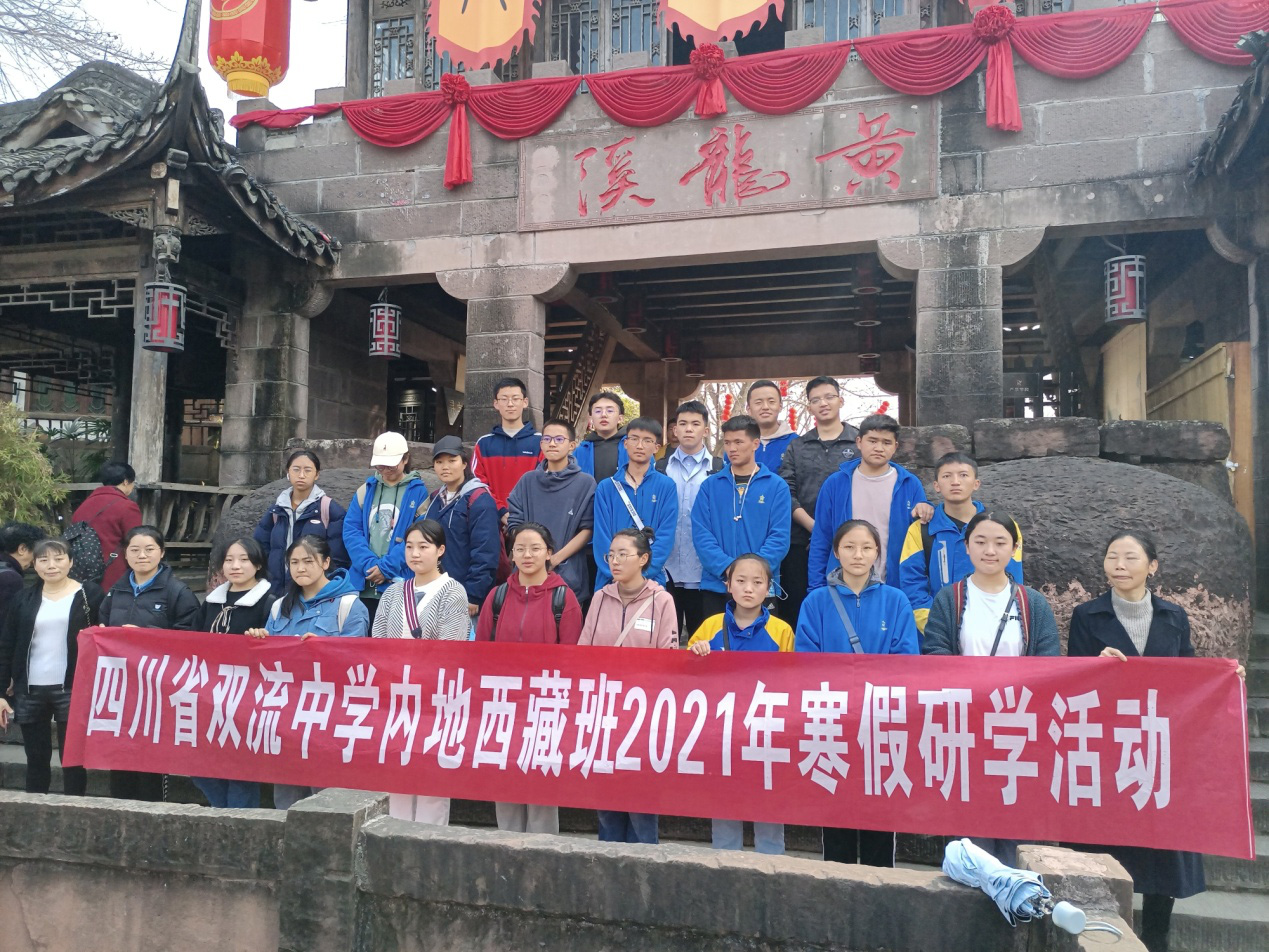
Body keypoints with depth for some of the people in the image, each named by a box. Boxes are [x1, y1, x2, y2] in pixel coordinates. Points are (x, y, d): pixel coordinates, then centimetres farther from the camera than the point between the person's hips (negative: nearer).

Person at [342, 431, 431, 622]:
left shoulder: (419, 492, 0)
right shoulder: (365, 490, 12)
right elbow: (351, 530, 4)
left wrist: (387, 567, -14)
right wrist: (369, 564, -10)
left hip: (401, 586, -4)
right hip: (363, 586, 4)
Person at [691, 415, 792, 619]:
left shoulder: (776, 486, 2)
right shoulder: (710, 486, 6)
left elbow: (779, 537, -5)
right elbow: (701, 534, -2)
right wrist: (727, 568, -16)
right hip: (715, 585, 1)